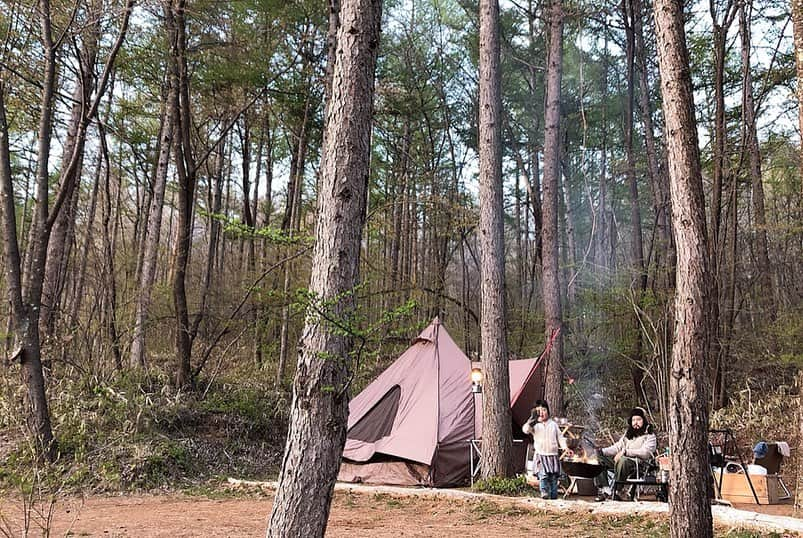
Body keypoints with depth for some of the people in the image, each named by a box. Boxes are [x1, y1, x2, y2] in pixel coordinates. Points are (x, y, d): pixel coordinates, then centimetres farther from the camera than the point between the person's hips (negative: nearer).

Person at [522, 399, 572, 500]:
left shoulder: (553, 424, 11)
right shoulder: (534, 425, 1)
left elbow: (560, 437, 13)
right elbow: (525, 430, -18)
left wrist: (565, 448, 0)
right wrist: (533, 418, -22)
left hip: (553, 454, 3)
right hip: (541, 455, -3)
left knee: (554, 476, 3)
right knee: (543, 475, -18)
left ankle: (554, 494, 12)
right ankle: (544, 493, -16)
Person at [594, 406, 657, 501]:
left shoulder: (649, 435, 4)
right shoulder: (628, 433, 26)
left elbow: (645, 452, -13)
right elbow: (617, 447, 21)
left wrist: (625, 451, -22)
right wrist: (602, 451, 3)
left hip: (638, 464, -7)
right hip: (620, 460, 7)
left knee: (622, 460, -40)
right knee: (598, 457, -12)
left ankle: (615, 491, -32)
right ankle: (603, 489, -19)